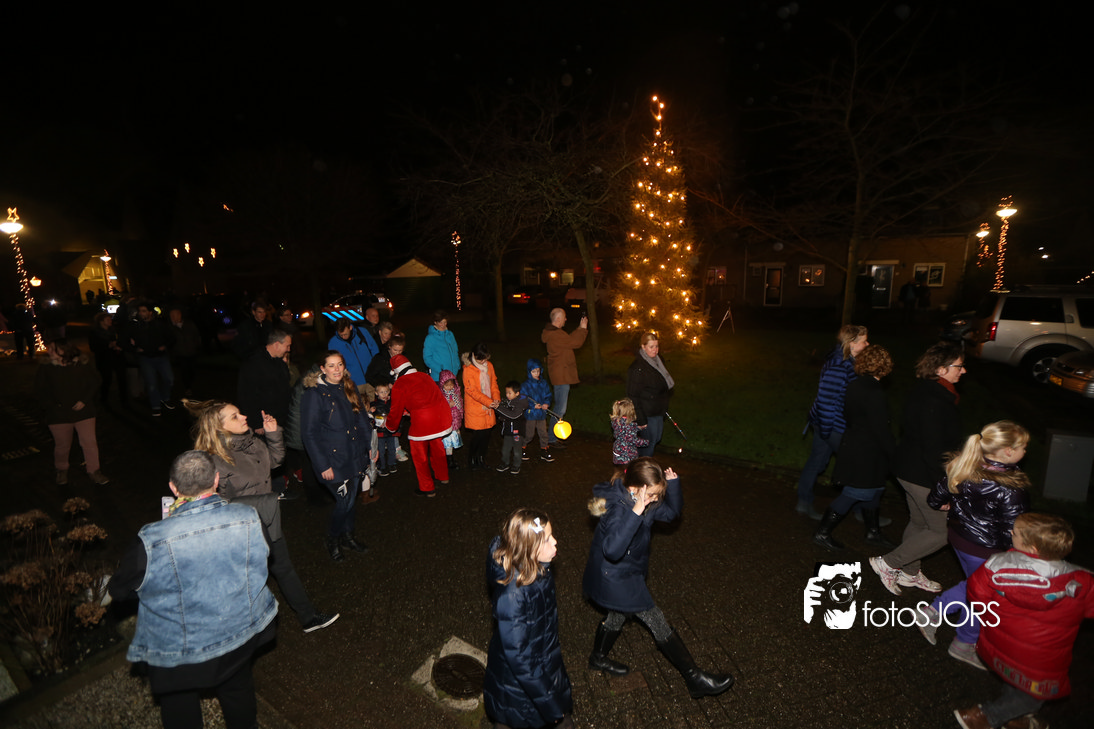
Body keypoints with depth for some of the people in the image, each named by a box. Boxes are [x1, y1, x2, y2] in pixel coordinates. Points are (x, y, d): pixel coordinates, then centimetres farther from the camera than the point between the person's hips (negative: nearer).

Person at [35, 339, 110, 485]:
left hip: (83, 412, -1)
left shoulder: (81, 365, -1)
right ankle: (62, 470, 35)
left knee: (90, 442, -1)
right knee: (62, 445, 11)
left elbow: (94, 383, 2)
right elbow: (39, 391, 4)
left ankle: (93, 471, 13)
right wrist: (51, 406, -8)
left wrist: (84, 401, -9)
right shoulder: (45, 368, 1)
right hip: (58, 415, 1)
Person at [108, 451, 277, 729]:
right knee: (238, 691, 31)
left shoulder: (153, 541, -32)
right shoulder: (249, 518, -24)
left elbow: (118, 590, -12)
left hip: (179, 655, -2)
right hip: (241, 635, 2)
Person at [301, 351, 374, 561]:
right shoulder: (314, 394, -14)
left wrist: (371, 445, 12)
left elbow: (362, 419, 15)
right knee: (345, 501, -2)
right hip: (334, 460, -6)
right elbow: (309, 434, -14)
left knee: (351, 498, 14)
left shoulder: (349, 388, 6)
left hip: (356, 456, 6)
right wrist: (322, 465, -14)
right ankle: (332, 541, 24)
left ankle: (347, 535, 36)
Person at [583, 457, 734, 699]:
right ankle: (695, 679, 20)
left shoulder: (645, 501, -7)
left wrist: (672, 484, -15)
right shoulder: (619, 509, -35)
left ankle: (598, 658, 53)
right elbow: (612, 550, -48)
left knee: (618, 615, 29)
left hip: (626, 573, 9)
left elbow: (672, 511, 3)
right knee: (658, 623, 4)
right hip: (617, 579, -9)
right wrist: (635, 513, -54)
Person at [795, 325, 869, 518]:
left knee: (816, 462, 16)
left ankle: (804, 504, 28)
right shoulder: (838, 367, -26)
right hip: (833, 426, -9)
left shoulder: (846, 362, 5)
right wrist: (825, 429, -21)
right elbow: (825, 399, -26)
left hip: (825, 423, 9)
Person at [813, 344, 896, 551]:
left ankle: (873, 532, 41)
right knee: (853, 494, 3)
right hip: (865, 455, -9)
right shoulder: (874, 394, -25)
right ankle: (822, 534, 12)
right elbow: (881, 430, -22)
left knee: (872, 490, 24)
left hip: (853, 446, 9)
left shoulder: (854, 385, 2)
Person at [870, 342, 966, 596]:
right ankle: (888, 563, 11)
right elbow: (933, 449, -26)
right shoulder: (935, 402, -27)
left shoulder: (924, 391, 4)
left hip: (911, 469, 10)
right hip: (922, 476, -10)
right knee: (942, 531, 3)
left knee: (919, 522, 23)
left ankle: (910, 573, 40)